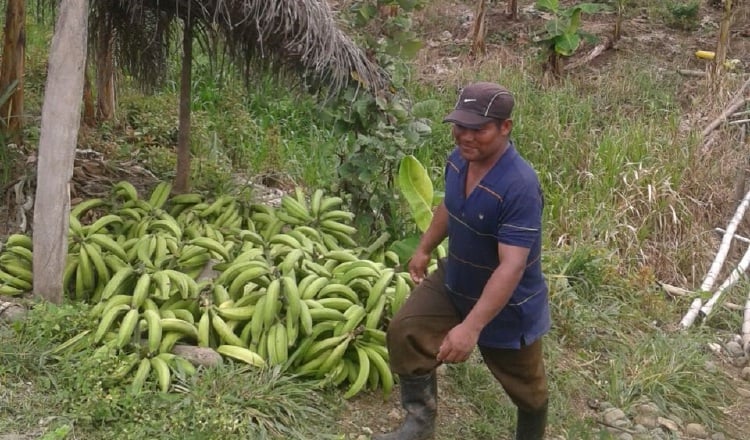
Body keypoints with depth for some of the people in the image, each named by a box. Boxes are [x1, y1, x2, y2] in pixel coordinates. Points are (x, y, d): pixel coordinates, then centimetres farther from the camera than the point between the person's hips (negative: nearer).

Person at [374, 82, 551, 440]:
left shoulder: (520, 187, -36)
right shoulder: (458, 160, -11)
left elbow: (511, 267, -38)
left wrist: (471, 327, -43)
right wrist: (424, 249, 23)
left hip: (508, 306, -6)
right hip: (453, 282, 6)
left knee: (525, 387, 15)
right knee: (405, 330, -7)